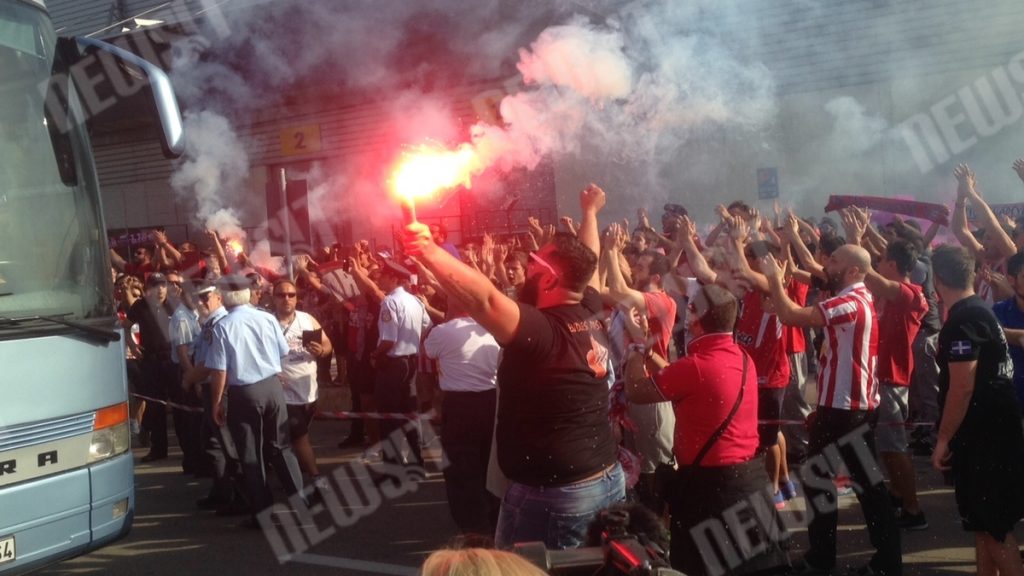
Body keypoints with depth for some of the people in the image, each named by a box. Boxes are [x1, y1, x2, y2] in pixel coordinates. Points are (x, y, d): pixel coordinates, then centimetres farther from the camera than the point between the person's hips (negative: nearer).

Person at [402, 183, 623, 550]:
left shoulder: (542, 331, -21)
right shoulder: (589, 317, 3)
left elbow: (483, 298, -38)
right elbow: (585, 262, 22)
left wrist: (426, 249, -34)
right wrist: (590, 213, 36)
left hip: (553, 494, -9)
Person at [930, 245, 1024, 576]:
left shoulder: (962, 321, -20)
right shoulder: (977, 310, 11)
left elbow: (962, 388, -24)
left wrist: (943, 438, -17)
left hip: (983, 435, -10)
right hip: (990, 430, 10)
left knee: (992, 524, -4)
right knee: (986, 521, 16)